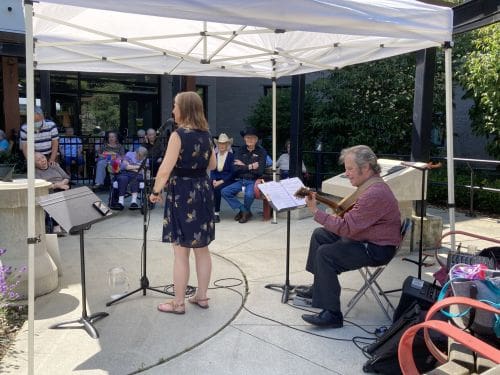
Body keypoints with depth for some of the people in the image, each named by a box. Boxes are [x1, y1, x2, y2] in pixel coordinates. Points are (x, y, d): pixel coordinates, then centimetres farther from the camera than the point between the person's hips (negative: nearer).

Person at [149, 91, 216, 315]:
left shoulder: (178, 135, -15)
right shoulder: (205, 135, 8)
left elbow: (165, 170, -18)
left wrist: (156, 191, -5)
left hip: (182, 193, -7)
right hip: (203, 191, 8)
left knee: (181, 252, 1)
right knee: (202, 248, 15)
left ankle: (178, 303, 13)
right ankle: (202, 296, 26)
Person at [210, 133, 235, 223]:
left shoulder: (231, 156, 0)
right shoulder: (214, 156, 13)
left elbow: (232, 173, -6)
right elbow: (212, 171, 10)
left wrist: (221, 181, -16)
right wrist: (214, 180, -10)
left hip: (227, 180, -4)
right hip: (216, 179, 4)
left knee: (217, 189, -32)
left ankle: (217, 213, -21)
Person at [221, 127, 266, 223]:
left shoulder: (261, 152, 1)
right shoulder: (240, 150, 9)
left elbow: (260, 171, -10)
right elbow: (236, 168, -3)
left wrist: (243, 166, -6)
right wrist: (250, 167, -9)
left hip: (253, 181, -4)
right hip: (240, 180, 4)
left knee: (249, 195, -35)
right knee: (224, 192, -20)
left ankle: (245, 210, 1)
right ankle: (244, 211, -4)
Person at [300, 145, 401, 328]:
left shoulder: (374, 193, -27)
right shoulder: (370, 185, 7)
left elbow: (346, 227, -29)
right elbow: (350, 215, 12)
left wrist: (316, 211, -25)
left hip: (377, 249, -11)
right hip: (363, 237, 11)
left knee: (325, 254, -23)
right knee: (319, 235, 12)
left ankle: (332, 314, -15)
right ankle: (319, 287, 26)